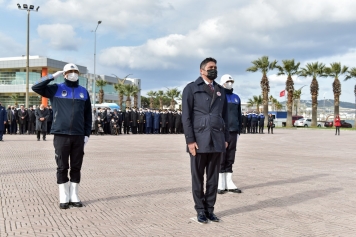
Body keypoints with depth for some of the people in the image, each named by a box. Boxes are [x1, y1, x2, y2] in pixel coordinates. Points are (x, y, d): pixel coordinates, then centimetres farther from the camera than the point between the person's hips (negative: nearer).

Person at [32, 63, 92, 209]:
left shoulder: (83, 91, 10)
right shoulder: (56, 89, 4)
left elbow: (88, 115, 11)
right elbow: (36, 87, -9)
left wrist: (87, 134, 5)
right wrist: (53, 76, -9)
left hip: (78, 136, 2)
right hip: (61, 135, -2)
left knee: (76, 168, 7)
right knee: (62, 168, 3)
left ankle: (74, 197, 17)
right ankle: (64, 198, 12)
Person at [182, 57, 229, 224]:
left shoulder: (220, 91, 16)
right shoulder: (191, 88, 1)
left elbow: (224, 116, 17)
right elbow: (186, 116, -5)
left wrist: (225, 138, 10)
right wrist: (190, 140, -12)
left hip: (217, 141, 4)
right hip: (199, 140, -4)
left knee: (213, 177, 7)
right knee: (198, 178, 4)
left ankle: (210, 209, 17)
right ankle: (200, 210, 15)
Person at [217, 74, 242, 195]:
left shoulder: (236, 98, 15)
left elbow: (239, 116, 18)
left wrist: (239, 130, 14)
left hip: (233, 132, 5)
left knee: (230, 159, 8)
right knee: (220, 159, 0)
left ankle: (229, 183, 13)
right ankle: (220, 184, 5)